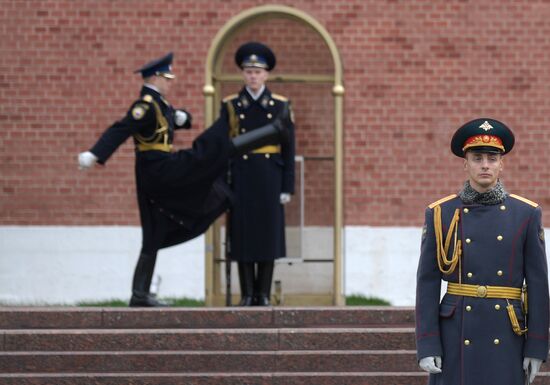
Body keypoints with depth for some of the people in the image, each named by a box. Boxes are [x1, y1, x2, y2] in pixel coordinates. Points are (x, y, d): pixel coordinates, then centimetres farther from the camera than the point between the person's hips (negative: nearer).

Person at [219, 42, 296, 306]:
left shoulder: (280, 105, 5)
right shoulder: (230, 106, 4)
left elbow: (289, 148, 4)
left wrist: (287, 187, -2)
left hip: (269, 180, 0)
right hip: (241, 178, 0)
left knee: (269, 234, 1)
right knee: (242, 235, 1)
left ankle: (263, 295, 7)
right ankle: (247, 295, 6)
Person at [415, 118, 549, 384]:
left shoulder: (526, 214, 3)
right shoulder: (441, 214, 2)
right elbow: (427, 283, 1)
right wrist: (427, 346, -6)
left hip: (506, 337, 0)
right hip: (456, 337, 0)